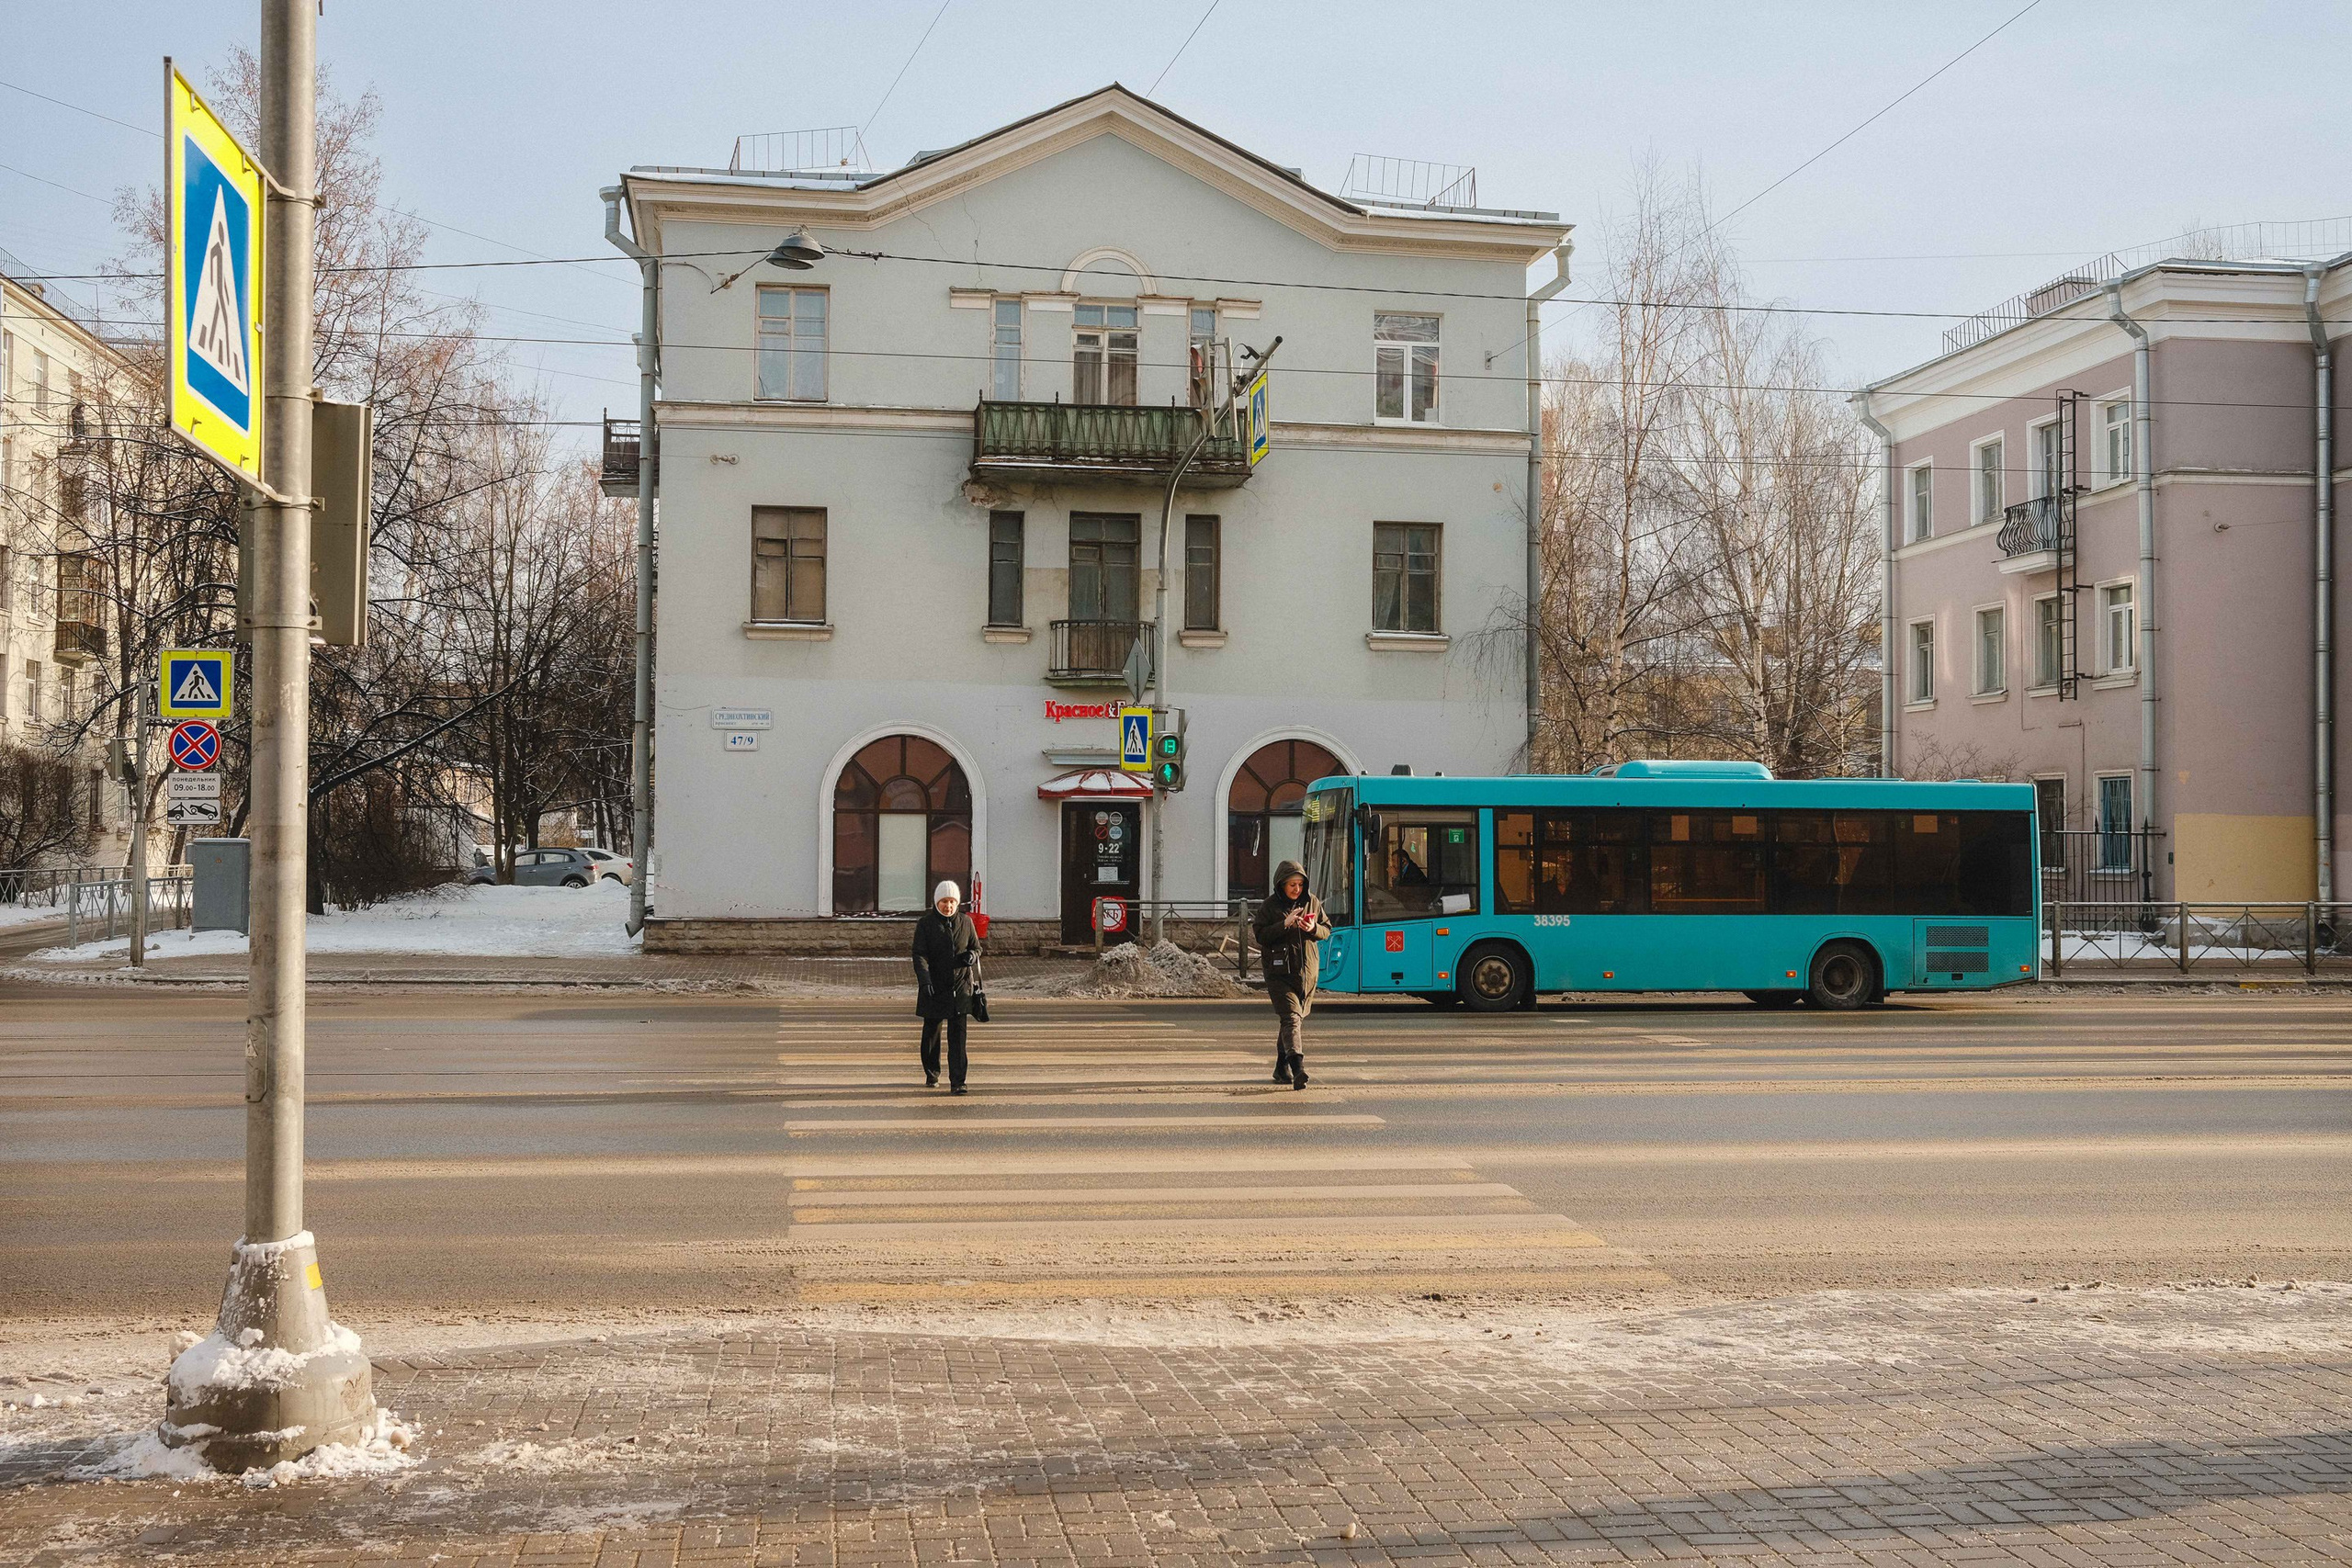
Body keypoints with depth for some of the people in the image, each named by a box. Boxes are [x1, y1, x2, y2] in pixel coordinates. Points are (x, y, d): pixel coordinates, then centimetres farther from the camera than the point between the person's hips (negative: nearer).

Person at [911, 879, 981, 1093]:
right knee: (932, 1032, 12)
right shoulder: (925, 924, -3)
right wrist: (925, 981, -25)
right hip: (934, 987, -1)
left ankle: (957, 1082, -10)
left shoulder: (965, 922, 7)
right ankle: (931, 1074, 33)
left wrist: (972, 955, -7)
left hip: (961, 986, 1)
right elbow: (919, 955, -11)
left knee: (958, 1034, -8)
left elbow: (976, 947, 18)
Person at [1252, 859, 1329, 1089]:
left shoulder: (1312, 902, 10)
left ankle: (1282, 1069, 25)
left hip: (1307, 973, 4)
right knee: (1291, 1017, -19)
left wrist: (1313, 929, -9)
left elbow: (1327, 930, 12)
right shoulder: (1269, 906, -1)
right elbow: (1261, 936, -9)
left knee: (1297, 1019, 11)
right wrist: (1285, 924, -19)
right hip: (1279, 972, -4)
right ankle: (1297, 1066, -34)